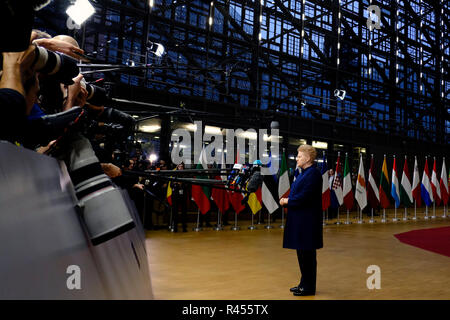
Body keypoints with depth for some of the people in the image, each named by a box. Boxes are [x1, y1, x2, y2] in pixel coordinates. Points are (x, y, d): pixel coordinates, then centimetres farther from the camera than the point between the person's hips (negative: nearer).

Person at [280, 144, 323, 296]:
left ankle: (309, 287, 10)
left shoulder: (313, 174, -17)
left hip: (307, 220, -10)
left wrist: (288, 201, -11)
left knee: (307, 253, -1)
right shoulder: (304, 173, 15)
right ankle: (304, 283, 28)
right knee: (301, 252, 16)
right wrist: (287, 200, 2)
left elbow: (304, 197, -23)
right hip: (300, 219, 10)